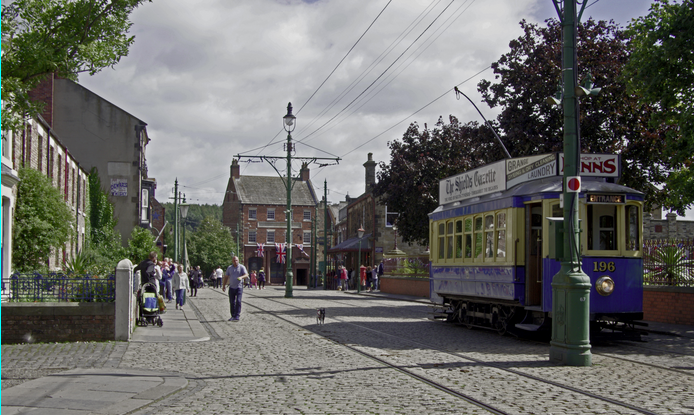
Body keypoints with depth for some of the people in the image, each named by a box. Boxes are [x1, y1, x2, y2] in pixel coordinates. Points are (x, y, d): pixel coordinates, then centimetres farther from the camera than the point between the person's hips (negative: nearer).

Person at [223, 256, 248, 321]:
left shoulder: (242, 267, -1)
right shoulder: (229, 268, 10)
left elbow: (246, 275, -11)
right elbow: (226, 277, 16)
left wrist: (241, 277, -32)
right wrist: (224, 285, 10)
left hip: (239, 287, -4)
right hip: (231, 287, 4)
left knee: (238, 301, -13)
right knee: (232, 302, 4)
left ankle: (237, 316, -12)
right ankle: (233, 316, 13)